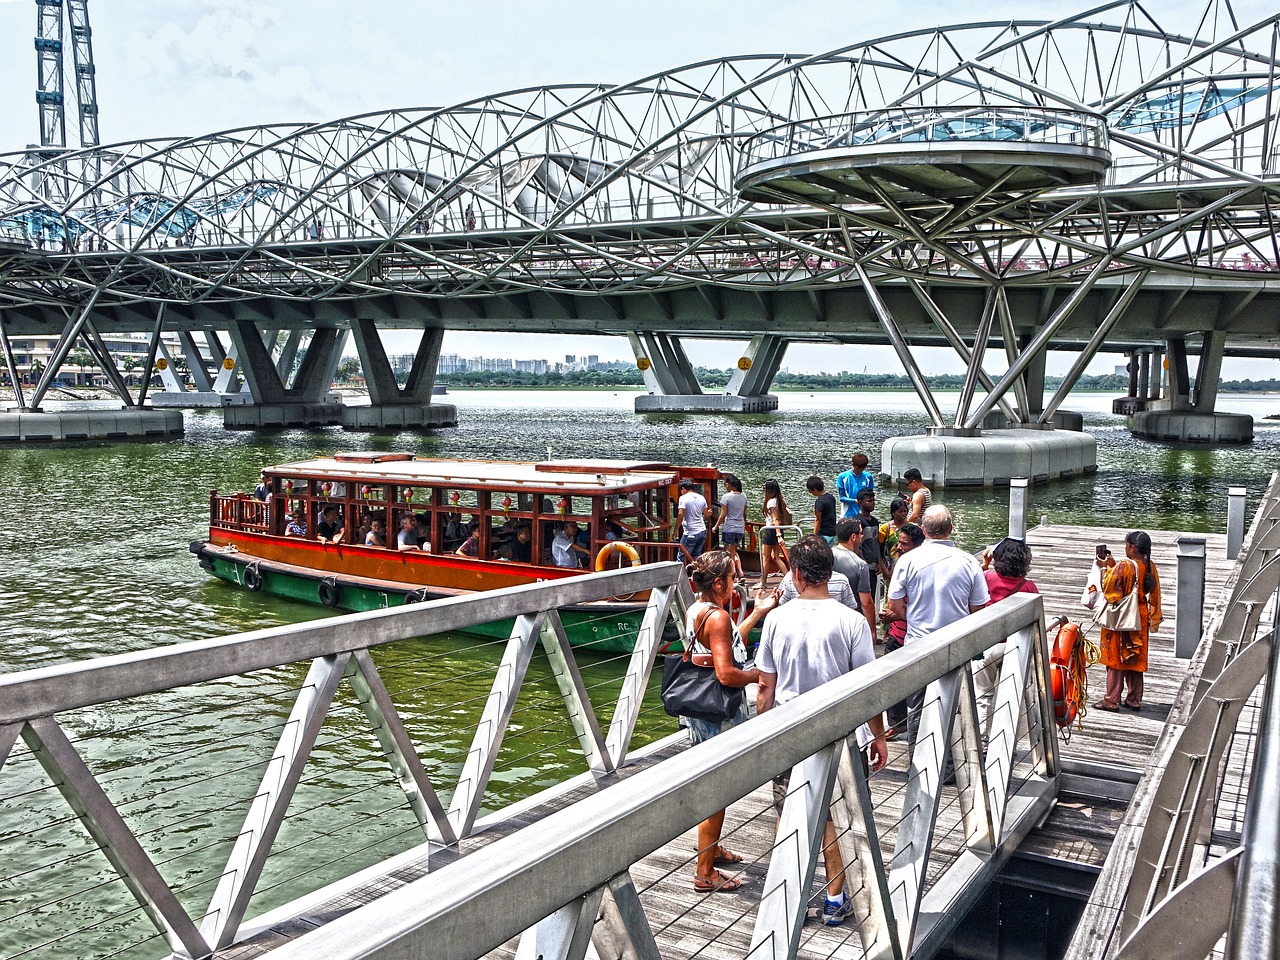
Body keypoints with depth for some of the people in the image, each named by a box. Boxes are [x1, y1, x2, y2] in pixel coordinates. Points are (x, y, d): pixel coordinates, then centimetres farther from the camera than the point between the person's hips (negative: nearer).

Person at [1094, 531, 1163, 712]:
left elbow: (1109, 590, -17)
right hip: (1140, 618, 7)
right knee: (1135, 658, 14)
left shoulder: (1124, 566, -22)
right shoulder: (1149, 567, 0)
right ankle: (1134, 699, 21)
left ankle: (1112, 701, 6)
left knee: (1116, 658, 2)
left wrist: (1107, 568, -8)